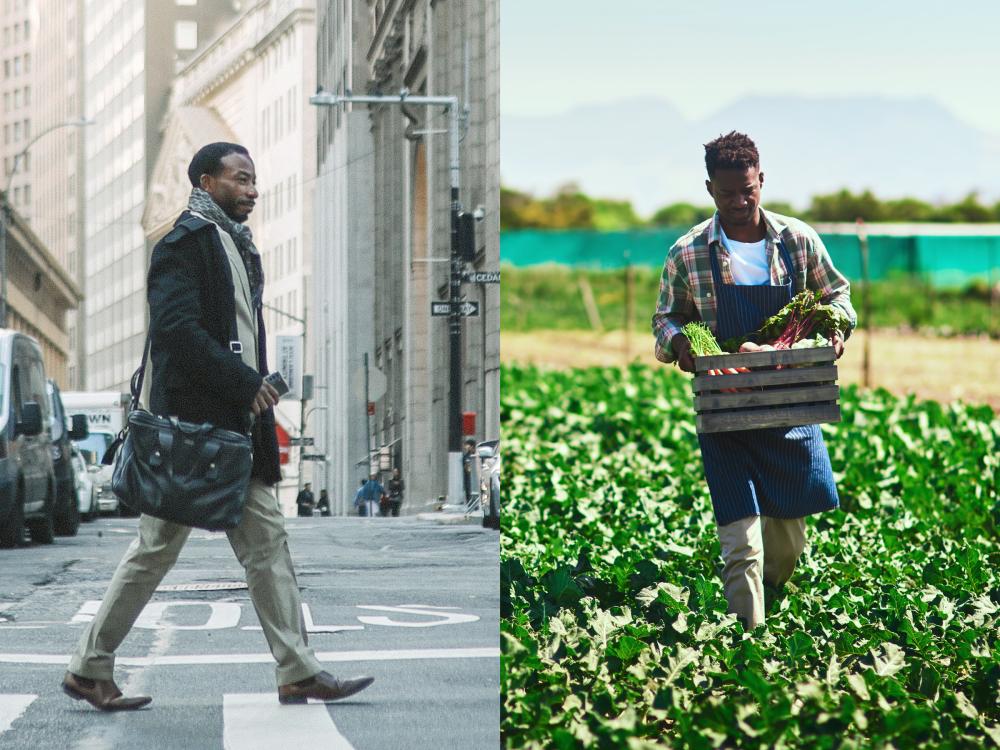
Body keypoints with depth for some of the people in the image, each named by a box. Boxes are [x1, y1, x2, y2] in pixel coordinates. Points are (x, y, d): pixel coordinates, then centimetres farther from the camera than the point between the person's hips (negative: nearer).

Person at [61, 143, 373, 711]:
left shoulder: (237, 245, 19)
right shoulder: (185, 243, -10)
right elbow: (177, 328, -21)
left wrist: (258, 390, 11)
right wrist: (246, 384, -20)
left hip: (239, 425, 9)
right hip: (192, 422, -9)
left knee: (268, 544, 4)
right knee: (157, 548, -2)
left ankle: (299, 672, 4)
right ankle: (90, 668, 8)